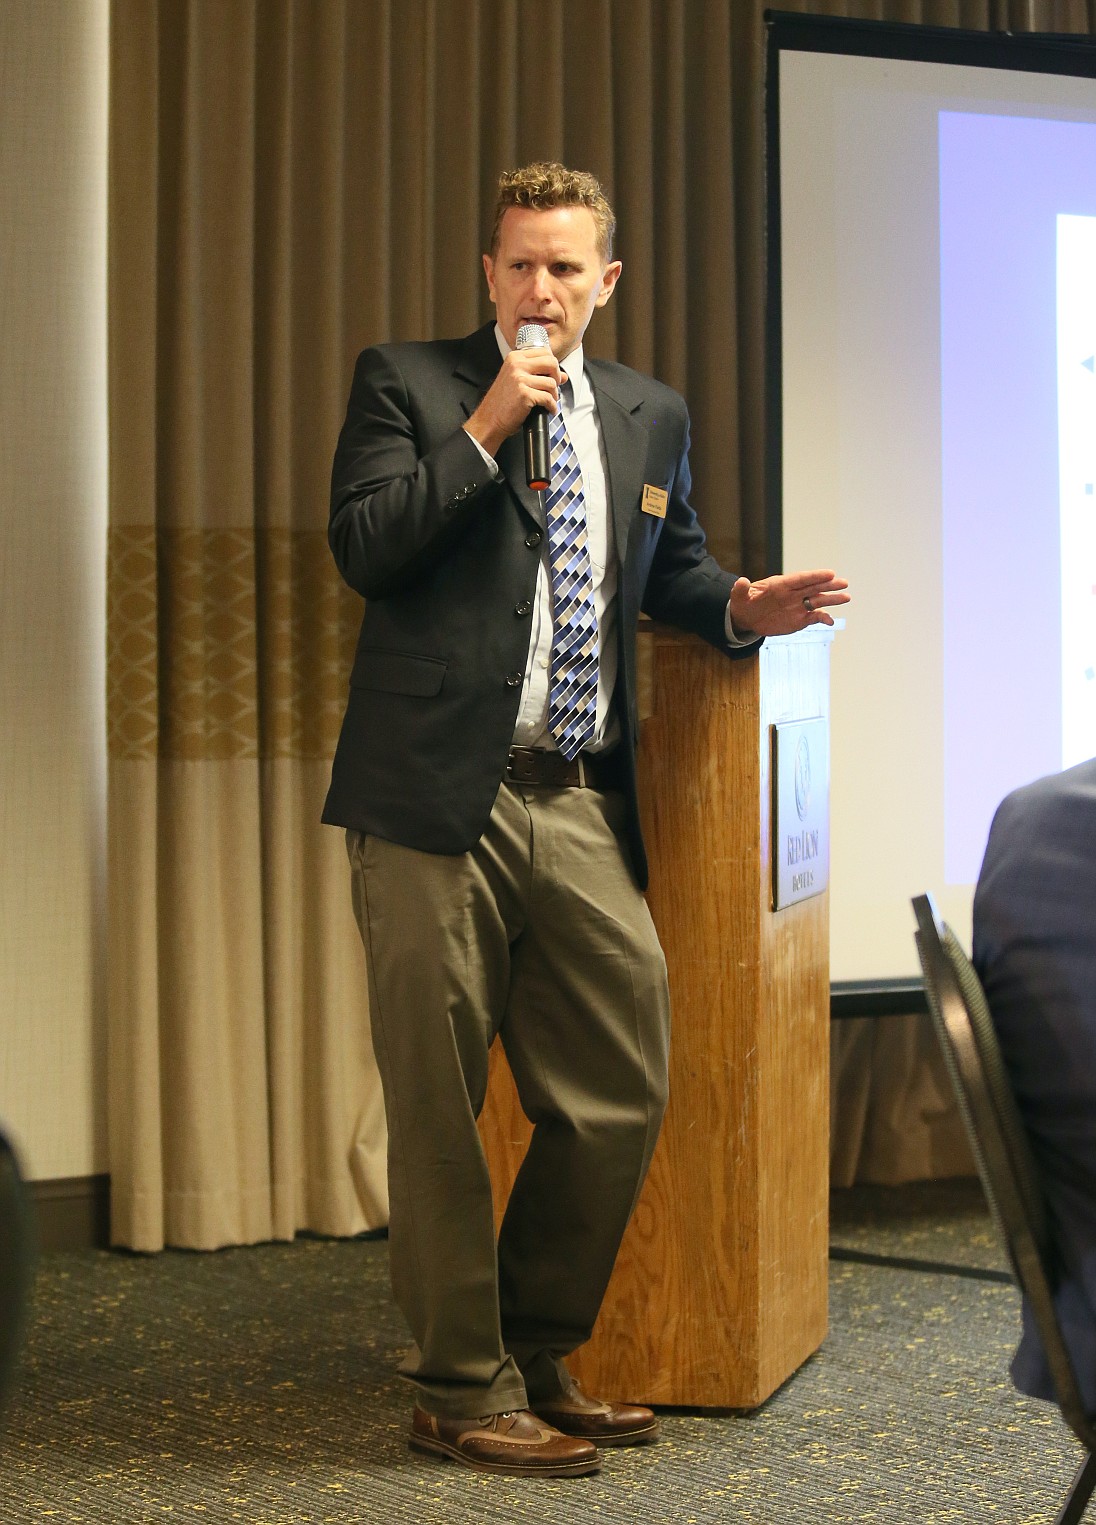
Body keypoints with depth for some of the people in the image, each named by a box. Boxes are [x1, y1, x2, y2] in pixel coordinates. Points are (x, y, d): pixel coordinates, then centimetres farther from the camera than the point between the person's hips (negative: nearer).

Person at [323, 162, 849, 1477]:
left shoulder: (650, 417, 17)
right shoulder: (407, 383, 4)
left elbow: (669, 571, 25)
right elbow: (362, 548, -8)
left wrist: (742, 607, 4)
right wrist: (487, 425, -11)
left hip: (581, 807, 5)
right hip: (441, 797, -4)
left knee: (619, 1093, 5)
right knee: (438, 1109, 1)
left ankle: (535, 1358, 22)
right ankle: (463, 1388, 14)